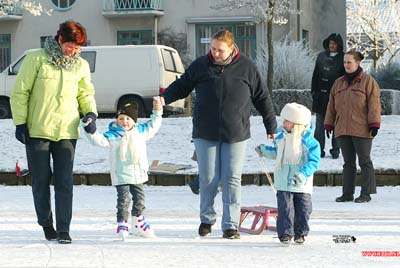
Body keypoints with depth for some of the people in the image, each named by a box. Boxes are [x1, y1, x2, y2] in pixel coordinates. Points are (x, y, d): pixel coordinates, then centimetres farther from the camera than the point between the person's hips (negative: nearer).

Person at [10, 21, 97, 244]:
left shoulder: (81, 66, 7)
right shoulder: (36, 59, -3)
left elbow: (86, 93, 19)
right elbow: (20, 92, -1)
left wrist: (91, 113, -1)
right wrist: (20, 122, -6)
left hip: (67, 132, 2)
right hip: (37, 131, -2)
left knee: (65, 182, -6)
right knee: (41, 181, 5)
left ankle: (63, 230, -3)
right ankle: (46, 224, 20)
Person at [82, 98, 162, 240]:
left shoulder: (140, 131, 7)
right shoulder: (113, 135, -6)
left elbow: (152, 126, 23)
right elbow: (98, 140, -14)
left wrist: (157, 112, 18)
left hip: (138, 173, 5)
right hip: (121, 174, -5)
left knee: (139, 198, 13)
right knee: (123, 199, -10)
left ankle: (138, 223, 27)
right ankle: (122, 224, -5)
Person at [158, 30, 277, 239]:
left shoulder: (246, 67, 1)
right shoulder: (200, 66, 2)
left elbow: (262, 98, 8)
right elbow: (182, 86, 12)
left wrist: (271, 127, 10)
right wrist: (164, 98, -7)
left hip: (235, 135, -1)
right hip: (205, 134, 1)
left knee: (232, 179, -2)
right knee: (208, 178, 3)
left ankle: (230, 225, 3)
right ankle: (207, 219, 21)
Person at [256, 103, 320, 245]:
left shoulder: (308, 141, -11)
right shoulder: (281, 137, 5)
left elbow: (313, 161, -15)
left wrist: (302, 175, -26)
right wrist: (265, 151, 14)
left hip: (302, 185, -3)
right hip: (283, 183, 3)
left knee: (303, 208, 4)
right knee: (285, 208, -5)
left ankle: (300, 233, 20)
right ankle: (285, 233, -1)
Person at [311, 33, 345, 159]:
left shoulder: (343, 58, -1)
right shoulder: (321, 56, 9)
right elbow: (315, 75, 12)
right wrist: (314, 91, 5)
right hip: (321, 96, 3)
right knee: (319, 125, 4)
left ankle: (335, 150, 11)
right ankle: (319, 149, 8)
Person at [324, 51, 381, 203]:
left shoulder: (368, 81, -2)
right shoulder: (338, 83, 15)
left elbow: (374, 104, -8)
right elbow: (332, 106, 18)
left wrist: (374, 124, -14)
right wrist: (329, 124, 14)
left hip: (362, 130, -5)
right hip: (343, 130, 5)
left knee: (364, 161, -1)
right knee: (348, 162, 9)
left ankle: (366, 193, 4)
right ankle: (347, 193, 12)